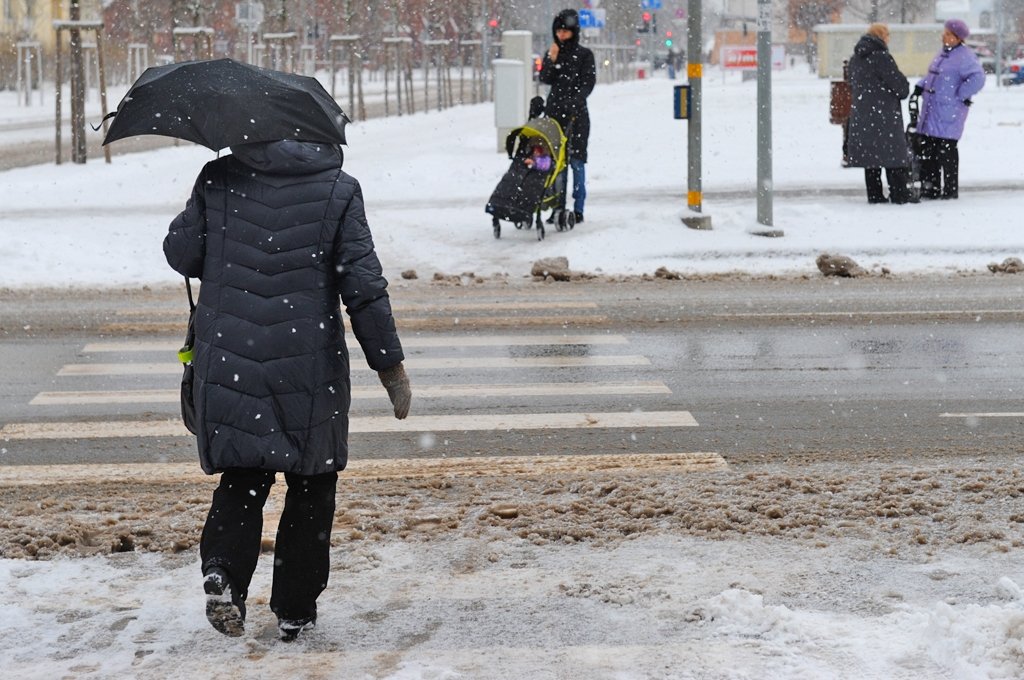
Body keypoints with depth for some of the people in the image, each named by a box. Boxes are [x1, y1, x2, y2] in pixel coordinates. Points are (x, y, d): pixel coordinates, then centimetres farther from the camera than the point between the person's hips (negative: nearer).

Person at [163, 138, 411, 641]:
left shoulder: (218, 180, 0)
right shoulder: (337, 191, -4)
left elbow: (180, 252, 4)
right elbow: (364, 285, -7)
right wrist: (390, 365, 0)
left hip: (228, 364, 2)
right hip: (309, 370, -2)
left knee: (243, 475, 15)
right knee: (312, 485, 13)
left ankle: (223, 570, -10)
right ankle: (295, 609, 16)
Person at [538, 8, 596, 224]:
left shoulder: (584, 55, 0)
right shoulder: (551, 53, 12)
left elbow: (588, 84, -5)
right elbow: (544, 79, 3)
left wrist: (573, 103, -17)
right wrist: (552, 61, -12)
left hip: (576, 114, -4)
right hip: (554, 111, 4)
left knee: (576, 161, -5)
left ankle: (578, 209, -1)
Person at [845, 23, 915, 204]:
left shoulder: (854, 60, 11)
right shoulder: (881, 58, -15)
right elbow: (900, 84, -14)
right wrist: (903, 92, 7)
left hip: (861, 114, 7)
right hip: (884, 113, -7)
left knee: (869, 152, 10)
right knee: (893, 154, -1)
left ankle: (874, 195, 10)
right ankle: (900, 194, -1)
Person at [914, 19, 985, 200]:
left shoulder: (964, 56, -12)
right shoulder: (943, 53, 16)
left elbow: (977, 78, -23)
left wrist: (961, 95, -16)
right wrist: (921, 86, 14)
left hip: (948, 113, -9)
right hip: (931, 110, 9)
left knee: (946, 150, -5)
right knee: (927, 149, 7)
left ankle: (951, 189, 4)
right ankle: (929, 188, 14)